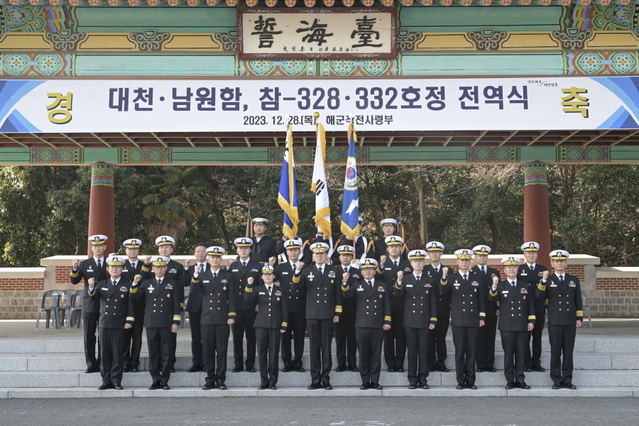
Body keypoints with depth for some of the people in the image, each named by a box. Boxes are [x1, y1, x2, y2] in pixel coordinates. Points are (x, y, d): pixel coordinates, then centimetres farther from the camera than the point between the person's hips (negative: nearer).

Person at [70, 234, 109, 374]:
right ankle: (91, 364, 7)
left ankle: (102, 364, 11)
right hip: (89, 305, 1)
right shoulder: (84, 264, 7)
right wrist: (74, 269, -19)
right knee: (89, 335, 0)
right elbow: (74, 281, -1)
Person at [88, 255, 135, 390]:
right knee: (105, 354, 5)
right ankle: (106, 381, 11)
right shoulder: (102, 284, 14)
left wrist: (129, 321, -8)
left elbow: (131, 305, 1)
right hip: (104, 324, 3)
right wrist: (91, 288, -22)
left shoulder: (127, 285, 5)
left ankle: (116, 381, 5)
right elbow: (94, 297, -2)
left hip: (120, 326, -3)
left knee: (118, 354, -1)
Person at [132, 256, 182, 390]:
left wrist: (176, 322, -2)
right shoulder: (146, 283, 13)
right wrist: (135, 283, -15)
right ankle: (156, 380, 10)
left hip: (166, 324, -2)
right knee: (153, 353, 3)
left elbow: (176, 304, 4)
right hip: (151, 323, 2)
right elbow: (135, 296, 2)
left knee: (166, 353, 1)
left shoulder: (172, 283, 8)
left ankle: (165, 381, 7)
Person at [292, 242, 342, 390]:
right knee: (314, 347, 3)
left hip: (327, 315, -1)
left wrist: (337, 313, 1)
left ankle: (326, 378, 7)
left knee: (326, 347, 1)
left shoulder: (333, 272, 8)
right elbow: (296, 286, -5)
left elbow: (338, 294, 7)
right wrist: (297, 272, -20)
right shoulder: (307, 272, 9)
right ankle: (315, 379, 8)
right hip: (312, 315, 1)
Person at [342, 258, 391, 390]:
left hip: (378, 325, 0)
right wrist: (345, 282, -25)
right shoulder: (357, 285, 11)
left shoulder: (383, 286, 13)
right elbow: (347, 295, -8)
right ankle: (365, 381, 9)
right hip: (362, 325, 0)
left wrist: (387, 321, 2)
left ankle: (375, 381, 9)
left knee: (376, 354, 3)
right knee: (363, 355, 2)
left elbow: (387, 305, 11)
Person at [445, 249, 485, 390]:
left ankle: (470, 380, 10)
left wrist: (482, 317, 5)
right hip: (458, 320, -1)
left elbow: (481, 298, 10)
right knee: (459, 351, 2)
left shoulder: (477, 277, 9)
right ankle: (461, 381, 9)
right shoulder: (451, 278, 4)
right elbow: (443, 292, -15)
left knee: (472, 351, 3)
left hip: (473, 319, 1)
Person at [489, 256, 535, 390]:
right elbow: (492, 299, -15)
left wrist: (531, 320, 4)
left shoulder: (525, 285, 12)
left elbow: (530, 304, 13)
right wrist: (494, 286, -32)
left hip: (522, 325, 2)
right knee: (508, 354, 1)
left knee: (521, 353, 4)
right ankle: (510, 380, 8)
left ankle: (520, 379, 11)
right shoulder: (500, 286, 3)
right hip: (507, 326, -2)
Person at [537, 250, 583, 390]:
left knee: (568, 352, 4)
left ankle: (567, 380, 11)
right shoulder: (548, 280, 6)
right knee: (555, 352, 1)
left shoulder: (574, 280, 12)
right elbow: (540, 296, -9)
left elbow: (578, 301, 13)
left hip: (570, 322, 2)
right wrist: (544, 281, -21)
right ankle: (556, 380, 8)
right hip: (555, 322, -2)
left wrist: (579, 318, 6)